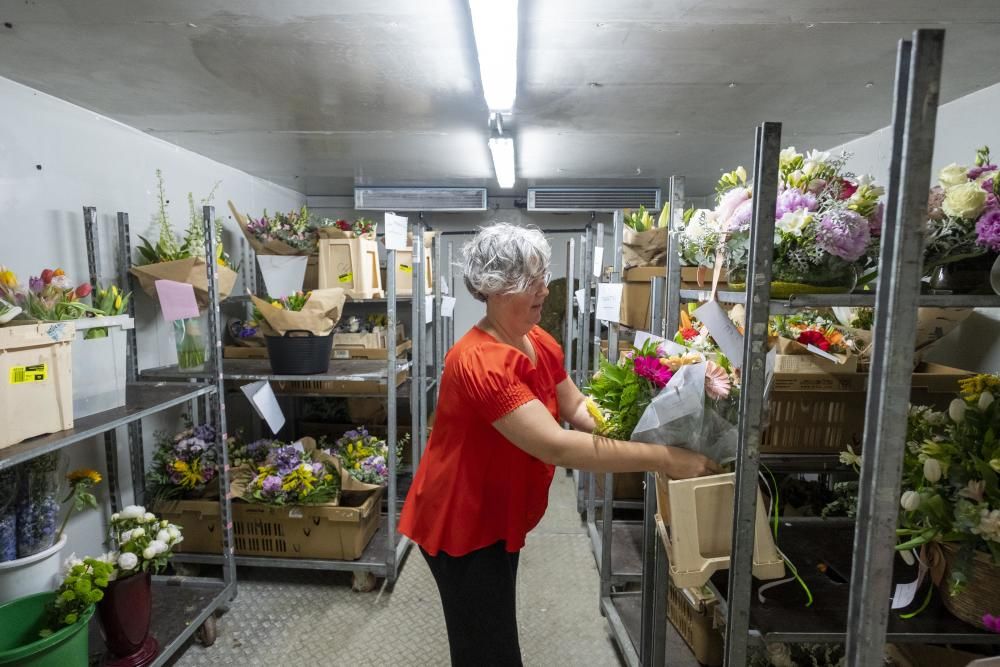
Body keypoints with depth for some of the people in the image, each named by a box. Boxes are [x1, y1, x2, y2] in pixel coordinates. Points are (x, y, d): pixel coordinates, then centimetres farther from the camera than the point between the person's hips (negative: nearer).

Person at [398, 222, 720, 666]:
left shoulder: (540, 343, -2)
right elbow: (556, 446, -37)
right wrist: (661, 458, -34)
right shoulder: (480, 361, -32)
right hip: (460, 521, -8)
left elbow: (576, 406, 3)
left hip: (499, 514, 8)